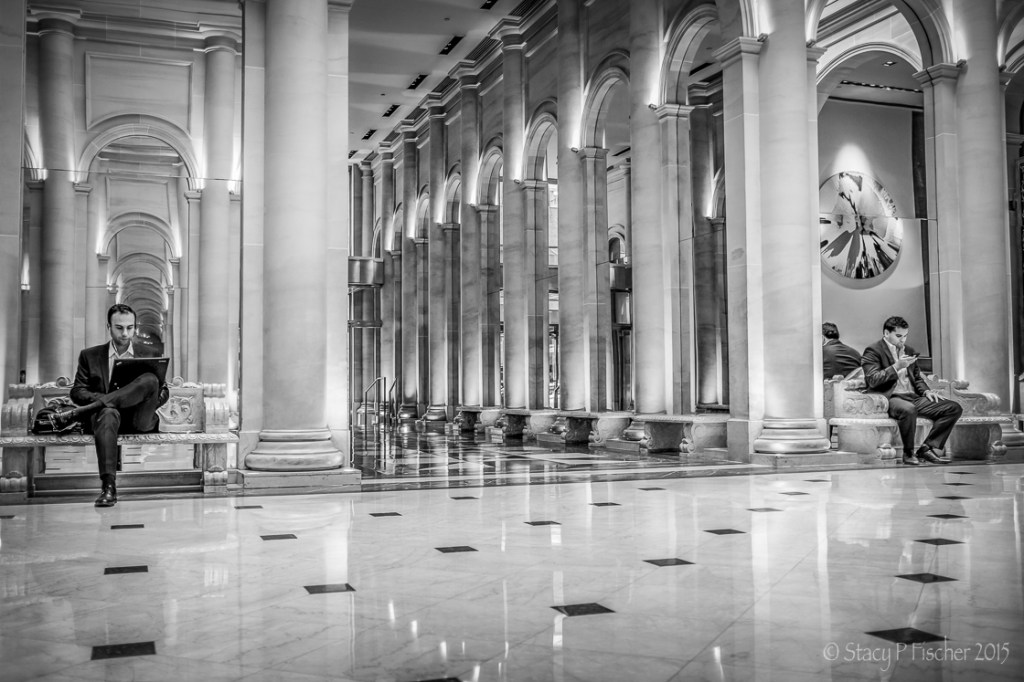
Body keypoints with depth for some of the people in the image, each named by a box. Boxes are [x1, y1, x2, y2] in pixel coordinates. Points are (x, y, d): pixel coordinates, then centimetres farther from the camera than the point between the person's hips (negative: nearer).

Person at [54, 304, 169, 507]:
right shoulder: (90, 356, 16)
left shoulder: (147, 355, 20)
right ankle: (109, 487, -50)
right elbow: (77, 392, 8)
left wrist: (149, 401, -9)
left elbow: (164, 391, 15)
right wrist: (103, 398, -13)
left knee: (150, 380, -29)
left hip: (139, 420, 1)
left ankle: (75, 413, -29)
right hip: (107, 413, -1)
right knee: (107, 413, -39)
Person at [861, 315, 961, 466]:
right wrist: (896, 366, -20)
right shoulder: (873, 351, -2)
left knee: (954, 408, -7)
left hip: (913, 397, 8)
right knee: (908, 409, -42)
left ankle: (928, 448, -10)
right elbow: (872, 380, -14)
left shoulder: (909, 350, 22)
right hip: (890, 398, -8)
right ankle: (908, 453, -19)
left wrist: (926, 391, 7)